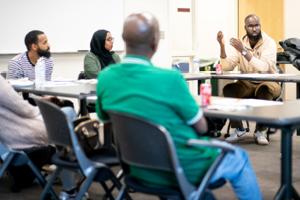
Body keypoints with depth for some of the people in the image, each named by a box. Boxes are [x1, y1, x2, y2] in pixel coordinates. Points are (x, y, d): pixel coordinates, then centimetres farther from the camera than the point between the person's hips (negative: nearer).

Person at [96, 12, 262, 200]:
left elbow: (106, 120, 7)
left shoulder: (105, 77, -12)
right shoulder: (169, 78, -28)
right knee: (239, 158, 23)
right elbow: (201, 127, -14)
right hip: (184, 170, -6)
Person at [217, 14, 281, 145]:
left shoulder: (269, 43, -10)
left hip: (268, 82, -4)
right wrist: (222, 46, -17)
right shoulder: (241, 43, 3)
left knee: (265, 89, -38)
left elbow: (264, 67, -26)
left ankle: (259, 132, -22)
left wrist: (244, 51, -30)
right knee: (228, 89, -24)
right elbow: (227, 67, -5)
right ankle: (239, 130, -13)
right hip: (247, 83, 4)